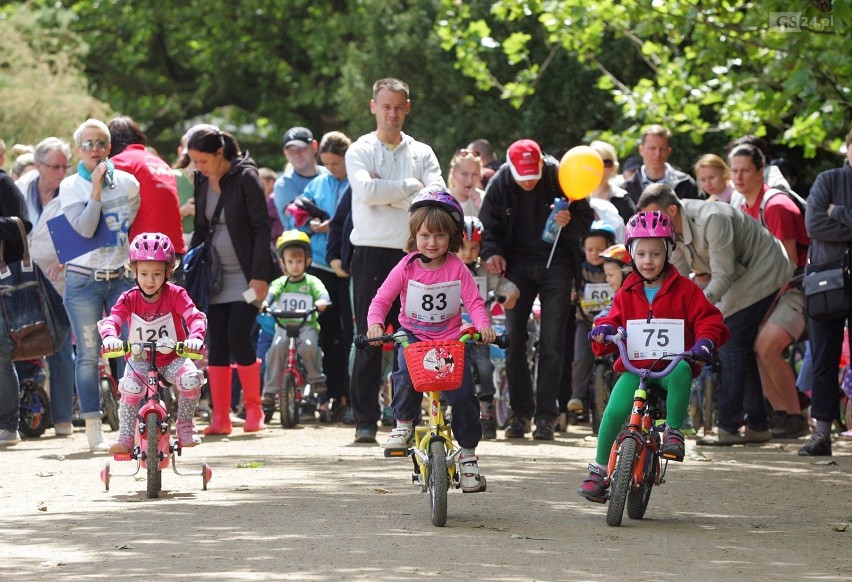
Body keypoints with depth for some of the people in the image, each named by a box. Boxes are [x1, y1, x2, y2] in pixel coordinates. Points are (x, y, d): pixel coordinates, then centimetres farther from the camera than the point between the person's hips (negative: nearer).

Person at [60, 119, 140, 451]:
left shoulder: (127, 182, 7)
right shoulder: (70, 186, -1)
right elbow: (84, 228, -14)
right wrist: (96, 186, -14)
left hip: (121, 277, 2)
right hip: (84, 280, -2)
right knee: (88, 355, -1)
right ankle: (94, 429, 4)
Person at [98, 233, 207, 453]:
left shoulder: (175, 295, -11)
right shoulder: (129, 299, -8)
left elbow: (195, 317, -23)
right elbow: (111, 320, -21)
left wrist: (196, 337, -46)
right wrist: (110, 337, -46)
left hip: (172, 358, 0)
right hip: (140, 359, 0)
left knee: (191, 378, -31)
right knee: (130, 386, -32)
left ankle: (185, 424, -3)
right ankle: (125, 438, -15)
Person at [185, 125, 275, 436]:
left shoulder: (245, 177, -10)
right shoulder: (202, 181, 8)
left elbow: (262, 228, -11)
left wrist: (259, 276, -16)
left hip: (245, 275, -6)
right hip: (215, 276, 6)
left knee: (238, 336, -13)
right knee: (216, 343, 0)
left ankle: (254, 409, 2)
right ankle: (220, 417, 2)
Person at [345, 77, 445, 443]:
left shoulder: (421, 153, 13)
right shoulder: (360, 151, 6)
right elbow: (366, 190, -14)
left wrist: (386, 192, -9)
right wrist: (410, 187, -7)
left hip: (414, 254, 2)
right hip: (372, 252, -2)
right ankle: (365, 419, -1)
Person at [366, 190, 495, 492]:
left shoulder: (457, 268, -4)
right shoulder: (406, 268, -5)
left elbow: (474, 301, -6)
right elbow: (381, 299, -6)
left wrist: (484, 325, -26)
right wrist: (375, 323, -26)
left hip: (450, 339, 0)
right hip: (412, 336, 0)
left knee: (462, 393, -12)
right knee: (406, 376, -31)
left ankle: (468, 452, 7)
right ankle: (404, 423, -2)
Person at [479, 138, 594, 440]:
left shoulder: (560, 177, -11)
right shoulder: (500, 184, -6)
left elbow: (587, 220, -3)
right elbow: (488, 225, 7)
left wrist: (570, 222, -25)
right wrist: (492, 252, -12)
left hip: (556, 265, -2)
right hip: (518, 265, 2)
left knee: (552, 342, -4)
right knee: (513, 339, -1)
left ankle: (546, 415, -1)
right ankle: (520, 412, 7)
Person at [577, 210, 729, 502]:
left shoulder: (684, 290, 5)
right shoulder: (627, 294, 12)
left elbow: (709, 319, 0)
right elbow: (614, 320, 11)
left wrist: (706, 341, -21)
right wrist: (603, 331, -14)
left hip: (671, 366, -2)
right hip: (634, 368, 2)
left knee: (682, 370, -39)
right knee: (614, 411, -21)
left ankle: (674, 432, -24)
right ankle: (599, 469, -5)